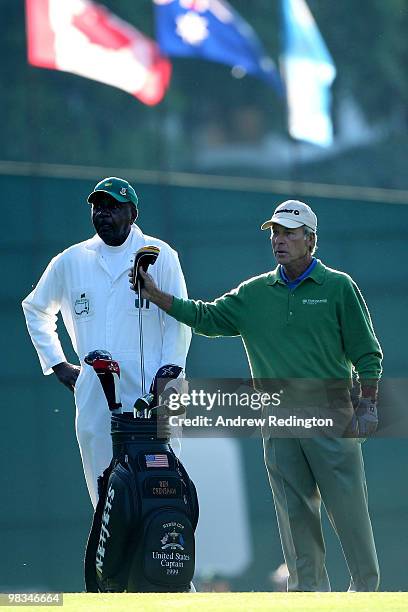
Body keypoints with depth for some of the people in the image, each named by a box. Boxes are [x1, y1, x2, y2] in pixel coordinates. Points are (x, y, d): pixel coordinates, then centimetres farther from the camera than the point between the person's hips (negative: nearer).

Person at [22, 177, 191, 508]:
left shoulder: (160, 256, 4)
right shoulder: (71, 260, 14)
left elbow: (179, 320, 3)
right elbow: (36, 309, 28)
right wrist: (58, 364, 19)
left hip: (146, 393, -4)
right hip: (92, 392, 4)